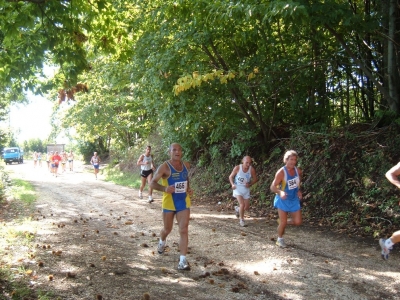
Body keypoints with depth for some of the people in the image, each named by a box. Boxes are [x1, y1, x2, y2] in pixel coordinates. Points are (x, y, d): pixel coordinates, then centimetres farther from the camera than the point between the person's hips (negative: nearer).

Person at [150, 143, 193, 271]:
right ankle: (162, 242, 51)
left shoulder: (186, 165, 3)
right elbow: (152, 183, -12)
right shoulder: (165, 167, -13)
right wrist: (164, 188, -29)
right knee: (167, 229, 15)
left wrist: (189, 189, 4)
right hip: (169, 203, -3)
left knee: (184, 230, -8)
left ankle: (183, 261, -7)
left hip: (184, 202, 3)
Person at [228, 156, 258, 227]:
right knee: (242, 204, -18)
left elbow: (255, 179, 1)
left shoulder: (252, 169, -14)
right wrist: (232, 184, -20)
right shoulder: (237, 168, -17)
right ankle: (241, 220, 4)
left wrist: (250, 184, -16)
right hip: (237, 188, -3)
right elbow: (231, 177, -4)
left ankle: (237, 209, 41)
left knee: (247, 208, 7)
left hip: (246, 189, 3)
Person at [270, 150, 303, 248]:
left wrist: (299, 190, 5)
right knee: (283, 223, -3)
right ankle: (280, 239, 23)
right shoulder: (281, 172, -21)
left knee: (298, 222, 0)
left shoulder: (298, 171, -4)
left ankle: (281, 222, 27)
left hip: (294, 199, 5)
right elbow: (273, 187, -22)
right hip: (283, 199, -5)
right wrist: (280, 192, -41)